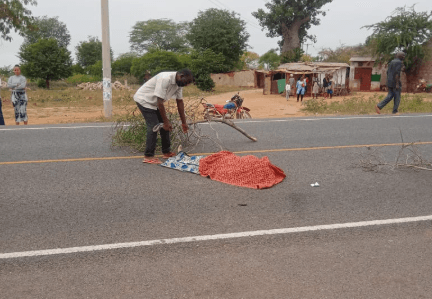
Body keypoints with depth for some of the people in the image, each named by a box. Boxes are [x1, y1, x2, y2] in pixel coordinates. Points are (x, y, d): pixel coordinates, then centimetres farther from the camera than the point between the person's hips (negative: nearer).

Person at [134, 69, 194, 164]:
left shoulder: (178, 83, -3)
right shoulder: (165, 79, -31)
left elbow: (180, 102, 4)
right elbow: (160, 102, -31)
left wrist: (184, 122, 6)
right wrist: (166, 121, -26)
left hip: (154, 102, 9)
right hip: (144, 99, -9)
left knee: (165, 126, 7)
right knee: (153, 127, -15)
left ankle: (166, 152, 17)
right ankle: (148, 156, -9)